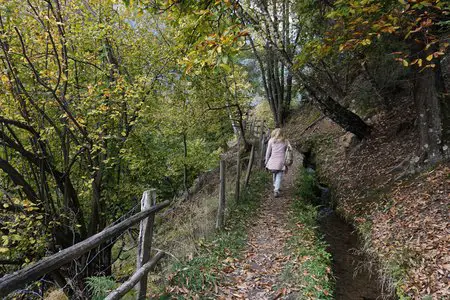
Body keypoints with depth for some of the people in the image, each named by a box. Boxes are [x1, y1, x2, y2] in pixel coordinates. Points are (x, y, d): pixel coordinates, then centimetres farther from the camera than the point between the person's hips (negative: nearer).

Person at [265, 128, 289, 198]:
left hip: (272, 162, 0)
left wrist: (266, 163, 13)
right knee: (279, 177, -1)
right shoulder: (285, 142, 8)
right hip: (281, 162, 0)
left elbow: (268, 153, 5)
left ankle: (275, 187, 33)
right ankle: (276, 190, -14)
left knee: (274, 174, 21)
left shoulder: (271, 141, 5)